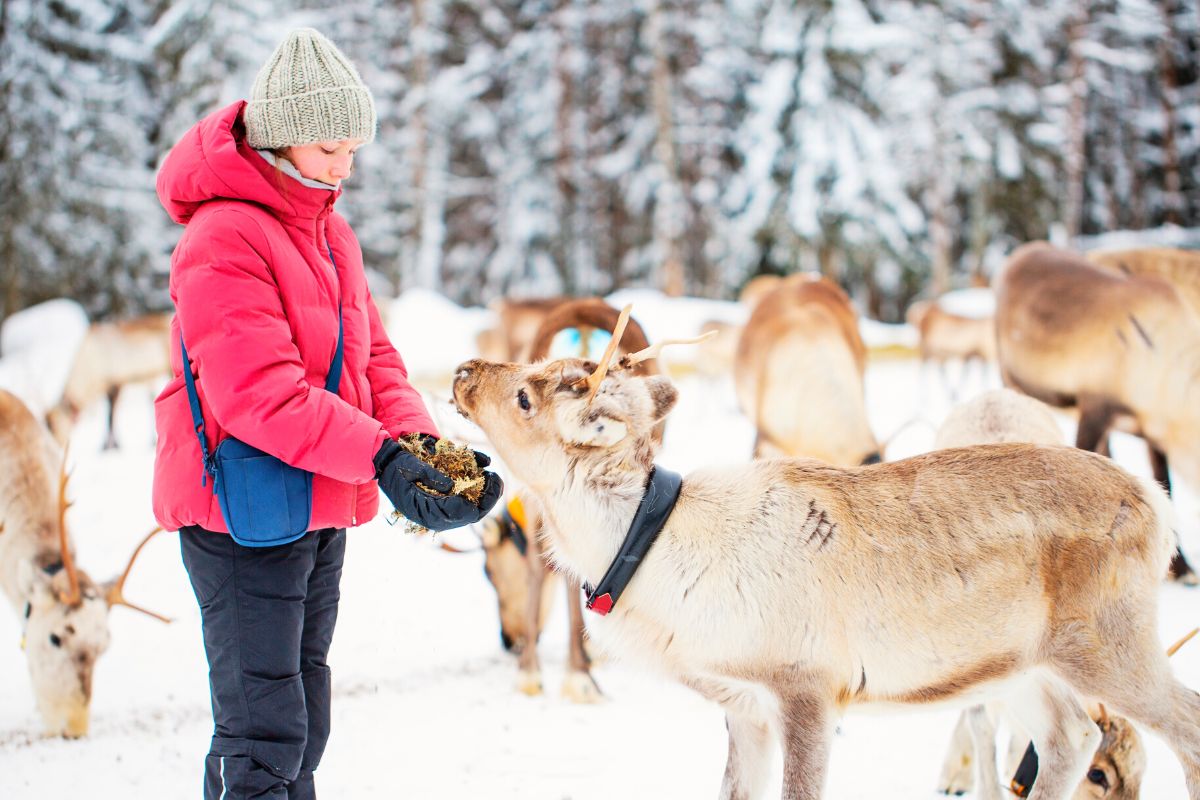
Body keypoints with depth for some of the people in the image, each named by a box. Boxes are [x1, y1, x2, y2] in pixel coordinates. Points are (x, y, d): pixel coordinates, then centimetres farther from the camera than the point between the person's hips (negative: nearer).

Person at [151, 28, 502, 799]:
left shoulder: (329, 229, 13)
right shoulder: (224, 239, -17)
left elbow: (371, 356, 10)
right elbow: (258, 391, -25)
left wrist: (418, 440, -9)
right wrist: (379, 456, -32)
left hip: (322, 511, 9)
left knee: (304, 727, 16)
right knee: (265, 733, -11)